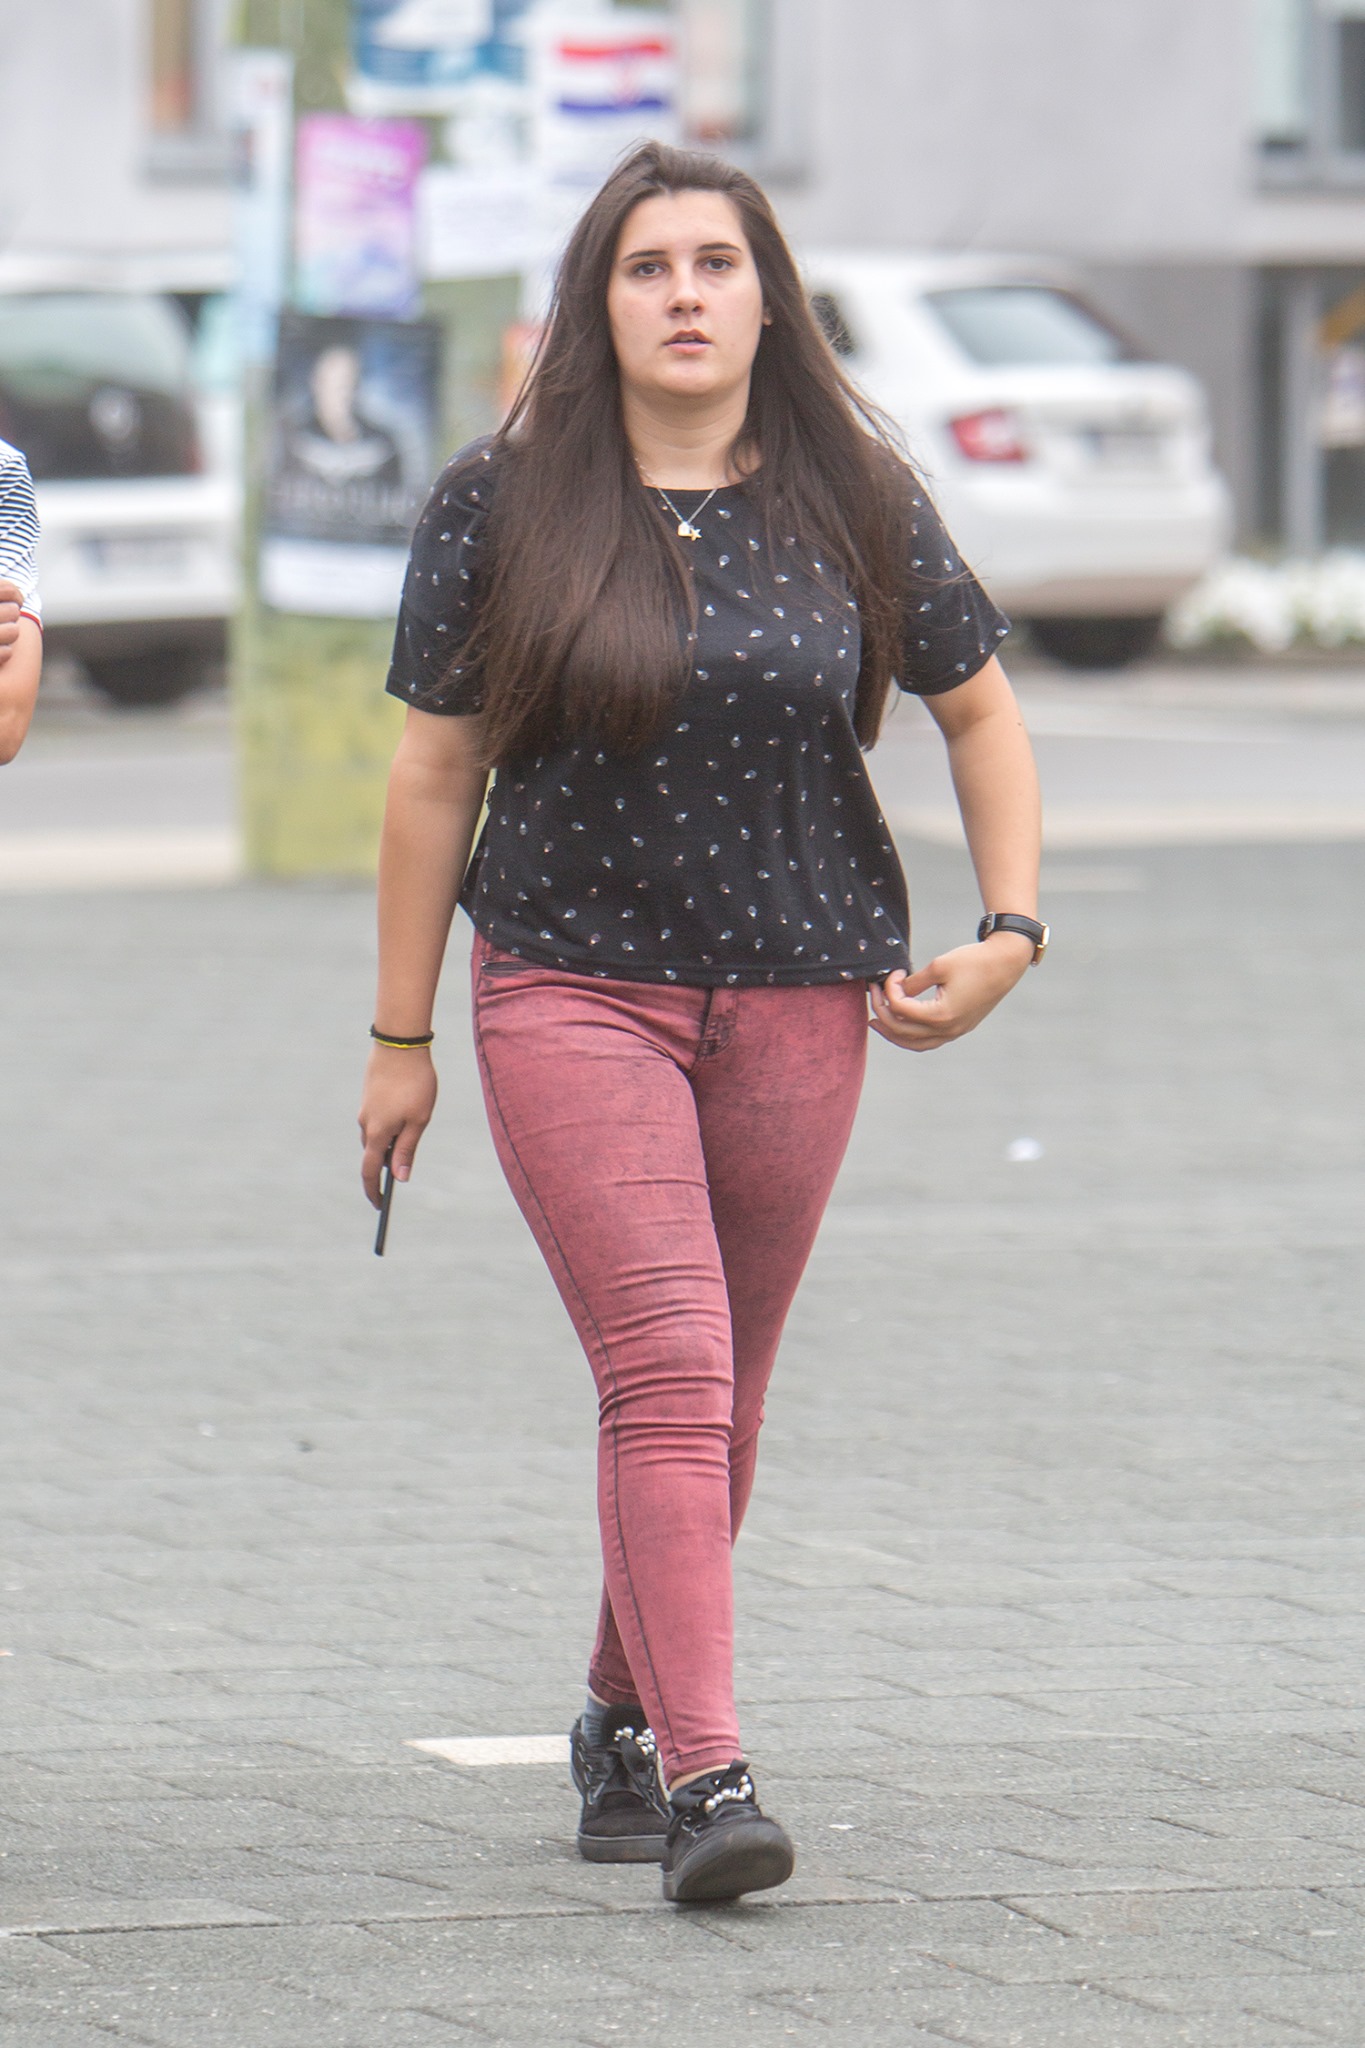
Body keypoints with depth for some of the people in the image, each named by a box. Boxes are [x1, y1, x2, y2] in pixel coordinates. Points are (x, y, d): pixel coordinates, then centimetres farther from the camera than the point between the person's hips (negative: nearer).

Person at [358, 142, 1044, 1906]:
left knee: (720, 1398, 9)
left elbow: (980, 712, 16)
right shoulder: (501, 507, -1)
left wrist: (1009, 929, 5)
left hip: (797, 998, 3)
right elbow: (432, 778, 4)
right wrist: (401, 1039, 5)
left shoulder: (854, 502, 3)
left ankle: (626, 1720, 28)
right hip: (573, 986, -2)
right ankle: (704, 1775, -21)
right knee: (665, 1369, -15)